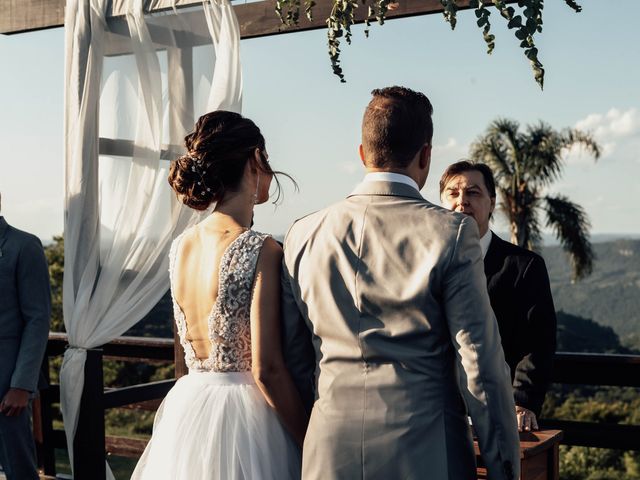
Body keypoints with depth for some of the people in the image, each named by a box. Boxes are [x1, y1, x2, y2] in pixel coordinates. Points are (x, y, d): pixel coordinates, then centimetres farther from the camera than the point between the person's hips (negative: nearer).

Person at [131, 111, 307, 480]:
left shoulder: (180, 245, 3)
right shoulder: (261, 250, -18)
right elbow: (266, 369, -20)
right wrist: (312, 444, -12)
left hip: (186, 411, 7)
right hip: (244, 421, -7)